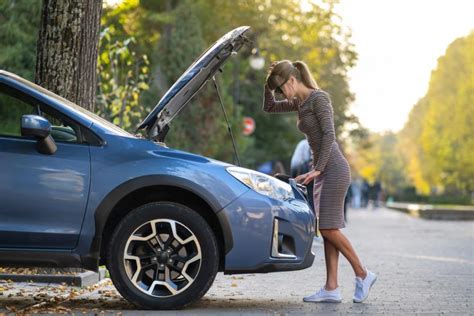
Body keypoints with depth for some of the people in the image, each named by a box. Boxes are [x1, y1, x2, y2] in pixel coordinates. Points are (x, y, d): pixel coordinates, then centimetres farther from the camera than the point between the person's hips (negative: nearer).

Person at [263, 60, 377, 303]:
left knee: (329, 228, -10)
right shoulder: (299, 103, 16)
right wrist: (268, 84, 10)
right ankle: (331, 288, 2)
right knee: (326, 230, 3)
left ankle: (362, 274, 2)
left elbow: (329, 134, -17)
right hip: (322, 171, 9)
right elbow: (269, 107, 26)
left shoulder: (319, 98, -10)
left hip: (334, 169, -9)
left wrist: (317, 169, -19)